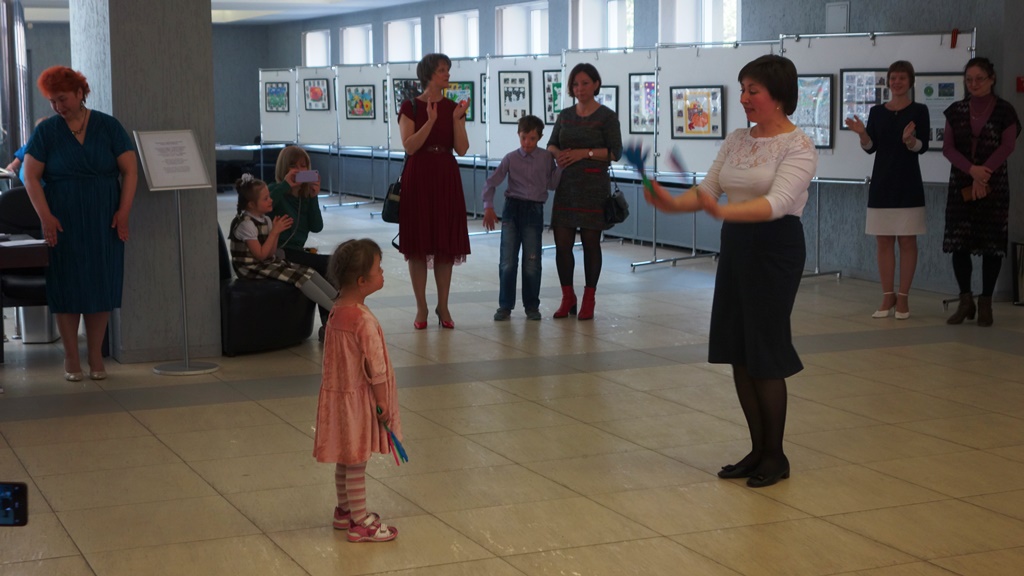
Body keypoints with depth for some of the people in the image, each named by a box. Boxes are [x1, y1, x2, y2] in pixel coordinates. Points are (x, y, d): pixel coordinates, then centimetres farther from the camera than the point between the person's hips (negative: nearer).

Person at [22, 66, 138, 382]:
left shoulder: (108, 126, 2)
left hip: (104, 223, 1)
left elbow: (129, 170, 1)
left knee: (102, 286, 3)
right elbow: (31, 177, -2)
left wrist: (123, 211, -8)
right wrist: (45, 216, -12)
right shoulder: (46, 131, 1)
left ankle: (96, 356, 13)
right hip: (64, 224, -1)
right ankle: (71, 358, 9)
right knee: (67, 287, 1)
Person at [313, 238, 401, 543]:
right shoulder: (365, 320, -25)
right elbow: (375, 369, -22)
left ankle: (345, 510, 34)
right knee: (356, 461, 2)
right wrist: (383, 405, -12)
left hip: (338, 394, 8)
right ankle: (361, 523, 11)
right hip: (358, 398, -8)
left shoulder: (336, 313, 1)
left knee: (344, 457, 20)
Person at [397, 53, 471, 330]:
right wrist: (430, 121, -21)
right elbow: (409, 146, -12)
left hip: (446, 178, 3)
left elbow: (462, 149, -1)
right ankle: (421, 308, 7)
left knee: (446, 245, 3)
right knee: (418, 245, 0)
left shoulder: (453, 107, 7)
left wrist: (457, 118, -13)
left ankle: (443, 307, 12)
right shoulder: (410, 107, -1)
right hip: (418, 178, -3)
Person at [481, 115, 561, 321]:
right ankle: (505, 305, 7)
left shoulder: (546, 158, 5)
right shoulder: (511, 158, 3)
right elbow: (491, 183, 3)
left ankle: (532, 306, 15)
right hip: (512, 209, 0)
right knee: (507, 262, -1)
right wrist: (488, 207, -6)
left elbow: (552, 184, 2)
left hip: (534, 211, 0)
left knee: (532, 263, 3)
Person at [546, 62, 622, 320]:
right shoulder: (565, 115, 13)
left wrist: (585, 153, -18)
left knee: (590, 241, 1)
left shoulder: (606, 116, -2)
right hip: (566, 183, 4)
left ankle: (588, 300, 10)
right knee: (562, 242, 0)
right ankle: (568, 298, 12)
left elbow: (615, 151, -8)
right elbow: (551, 143, 15)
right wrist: (557, 153, -7)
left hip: (593, 185, -4)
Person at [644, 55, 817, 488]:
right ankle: (758, 449, 22)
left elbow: (777, 202, -24)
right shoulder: (736, 140, 11)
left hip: (776, 247, -7)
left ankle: (775, 455, 13)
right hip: (735, 245, 7)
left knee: (764, 353, -3)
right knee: (737, 352, 9)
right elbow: (708, 189, 6)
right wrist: (672, 204, -14)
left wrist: (723, 211, -39)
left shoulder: (798, 146, -11)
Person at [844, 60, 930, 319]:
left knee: (907, 241, 0)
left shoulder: (918, 111, -1)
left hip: (907, 184, -3)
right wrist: (862, 133, -15)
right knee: (884, 241, 4)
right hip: (881, 182, 3)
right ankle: (888, 296, 11)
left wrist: (909, 139, -29)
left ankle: (903, 297, 4)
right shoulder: (877, 112, 9)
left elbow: (923, 147, -9)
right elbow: (870, 148, 4)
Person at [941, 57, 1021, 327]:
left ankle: (985, 302, 6)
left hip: (994, 184, -2)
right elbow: (948, 147, 1)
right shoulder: (955, 111, 7)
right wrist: (971, 170, -15)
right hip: (961, 183, 2)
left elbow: (1007, 147, -6)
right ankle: (965, 301, 7)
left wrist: (983, 174, -17)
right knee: (959, 242, -2)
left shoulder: (1004, 111, 1)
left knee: (991, 243, -1)